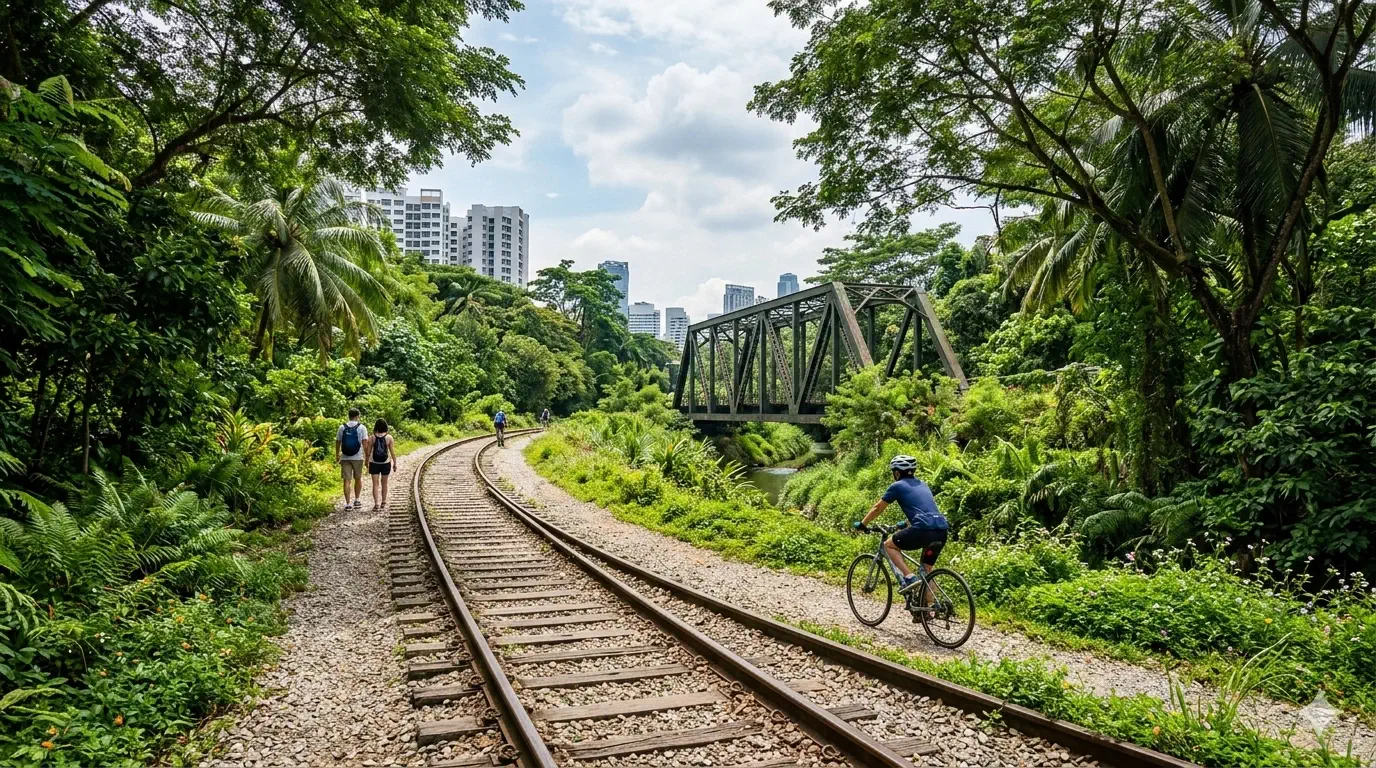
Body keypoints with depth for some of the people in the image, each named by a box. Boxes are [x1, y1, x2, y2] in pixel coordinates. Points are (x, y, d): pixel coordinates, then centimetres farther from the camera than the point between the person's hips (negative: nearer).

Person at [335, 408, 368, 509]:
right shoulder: (361, 428, -4)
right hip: (357, 457, -1)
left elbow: (337, 442, 8)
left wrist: (337, 455, 22)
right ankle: (357, 500, 22)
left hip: (345, 458, 1)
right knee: (358, 479, 16)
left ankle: (347, 504, 0)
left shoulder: (342, 427, 3)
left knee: (347, 480, 2)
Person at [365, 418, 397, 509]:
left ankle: (376, 503, -8)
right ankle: (383, 502, 25)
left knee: (375, 483, 1)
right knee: (384, 483, 16)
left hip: (374, 464, -1)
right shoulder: (389, 437, -7)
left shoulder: (372, 438, -6)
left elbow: (368, 452, -2)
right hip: (386, 463, 1)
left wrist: (367, 462, 12)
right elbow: (393, 452, -5)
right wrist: (395, 463, 5)